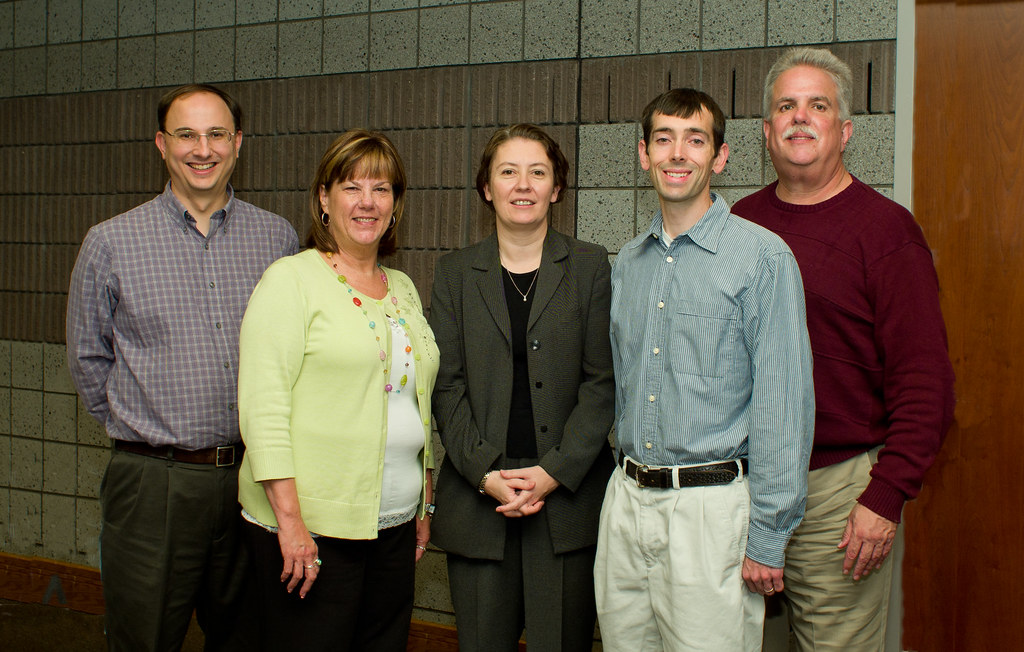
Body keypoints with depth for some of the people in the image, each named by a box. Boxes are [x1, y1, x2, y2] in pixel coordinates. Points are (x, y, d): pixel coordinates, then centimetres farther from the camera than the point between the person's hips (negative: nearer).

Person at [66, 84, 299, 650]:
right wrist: (140, 430, 6)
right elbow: (88, 360, 8)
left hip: (253, 478, 2)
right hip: (153, 483, -1)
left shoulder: (278, 238, 4)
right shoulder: (111, 243, 0)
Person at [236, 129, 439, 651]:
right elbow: (262, 406, -13)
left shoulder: (402, 288, 14)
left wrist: (424, 507, 16)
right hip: (310, 530, -6)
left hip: (394, 526, 6)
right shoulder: (291, 280, -6)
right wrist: (290, 520, -19)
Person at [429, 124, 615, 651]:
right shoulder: (454, 273, 9)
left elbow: (602, 381, -2)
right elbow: (446, 385, 3)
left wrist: (554, 472, -12)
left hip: (568, 495, -1)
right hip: (478, 498, 1)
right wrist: (485, 473, -10)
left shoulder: (590, 266, 4)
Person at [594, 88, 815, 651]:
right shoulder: (628, 263, 11)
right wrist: (628, 484, 14)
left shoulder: (762, 256, -8)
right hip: (626, 501, 5)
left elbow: (784, 404, -11)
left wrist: (767, 538, -12)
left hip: (711, 506, -5)